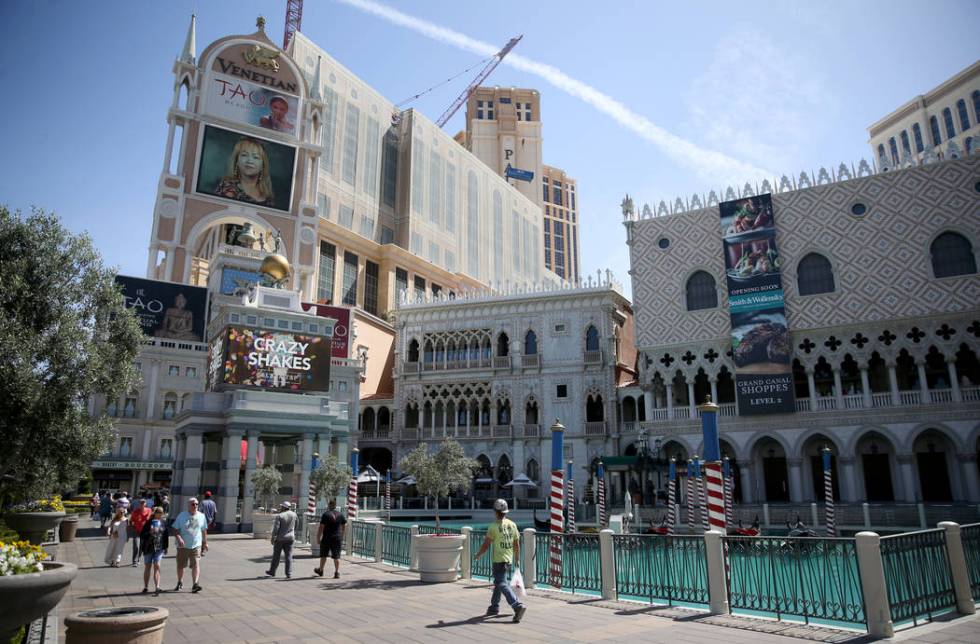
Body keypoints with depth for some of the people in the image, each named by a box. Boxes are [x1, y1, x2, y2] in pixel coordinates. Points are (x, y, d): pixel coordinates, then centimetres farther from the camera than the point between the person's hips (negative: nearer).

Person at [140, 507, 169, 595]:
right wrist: (149, 532, -19)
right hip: (148, 547, 0)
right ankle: (145, 587, 24)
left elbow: (166, 536, 14)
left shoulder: (163, 523, 7)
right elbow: (142, 534, -2)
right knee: (148, 567, 10)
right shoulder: (149, 522, -1)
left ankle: (157, 587, -14)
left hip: (159, 548, 0)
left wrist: (166, 547, 13)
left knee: (157, 566, -10)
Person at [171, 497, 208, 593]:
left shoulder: (201, 516, 4)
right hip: (183, 546, 0)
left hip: (196, 545, 0)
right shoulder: (181, 516, -2)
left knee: (196, 564, -12)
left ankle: (195, 584, -16)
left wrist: (205, 543, 13)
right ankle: (180, 583, 32)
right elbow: (175, 530, -4)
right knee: (180, 565, 12)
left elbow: (204, 530, 13)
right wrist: (179, 538, -21)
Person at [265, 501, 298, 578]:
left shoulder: (279, 516, -13)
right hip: (290, 538, 3)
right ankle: (289, 574, 0)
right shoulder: (294, 515, 1)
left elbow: (276, 528, -15)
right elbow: (296, 527, 12)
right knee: (289, 556, 4)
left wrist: (273, 538, -6)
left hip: (280, 539, -3)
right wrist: (294, 535, 24)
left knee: (276, 556, 11)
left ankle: (272, 572, 24)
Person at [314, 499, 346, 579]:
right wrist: (341, 536, 21)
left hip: (327, 538, -3)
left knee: (323, 555, 15)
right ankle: (337, 572, 0)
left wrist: (318, 537, -5)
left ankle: (320, 570, 31)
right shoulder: (340, 515, 3)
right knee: (336, 556, 5)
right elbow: (344, 526, 10)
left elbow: (321, 527, -13)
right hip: (337, 538, 3)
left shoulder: (326, 514, -11)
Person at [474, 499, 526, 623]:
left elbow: (486, 544, -8)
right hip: (509, 560, 7)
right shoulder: (512, 525, 3)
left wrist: (478, 555, 10)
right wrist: (517, 559, 18)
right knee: (498, 583, 21)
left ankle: (518, 606, -23)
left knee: (503, 585, -8)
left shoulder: (494, 527, -14)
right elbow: (517, 544, 7)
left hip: (498, 560, -7)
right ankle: (494, 607, 32)